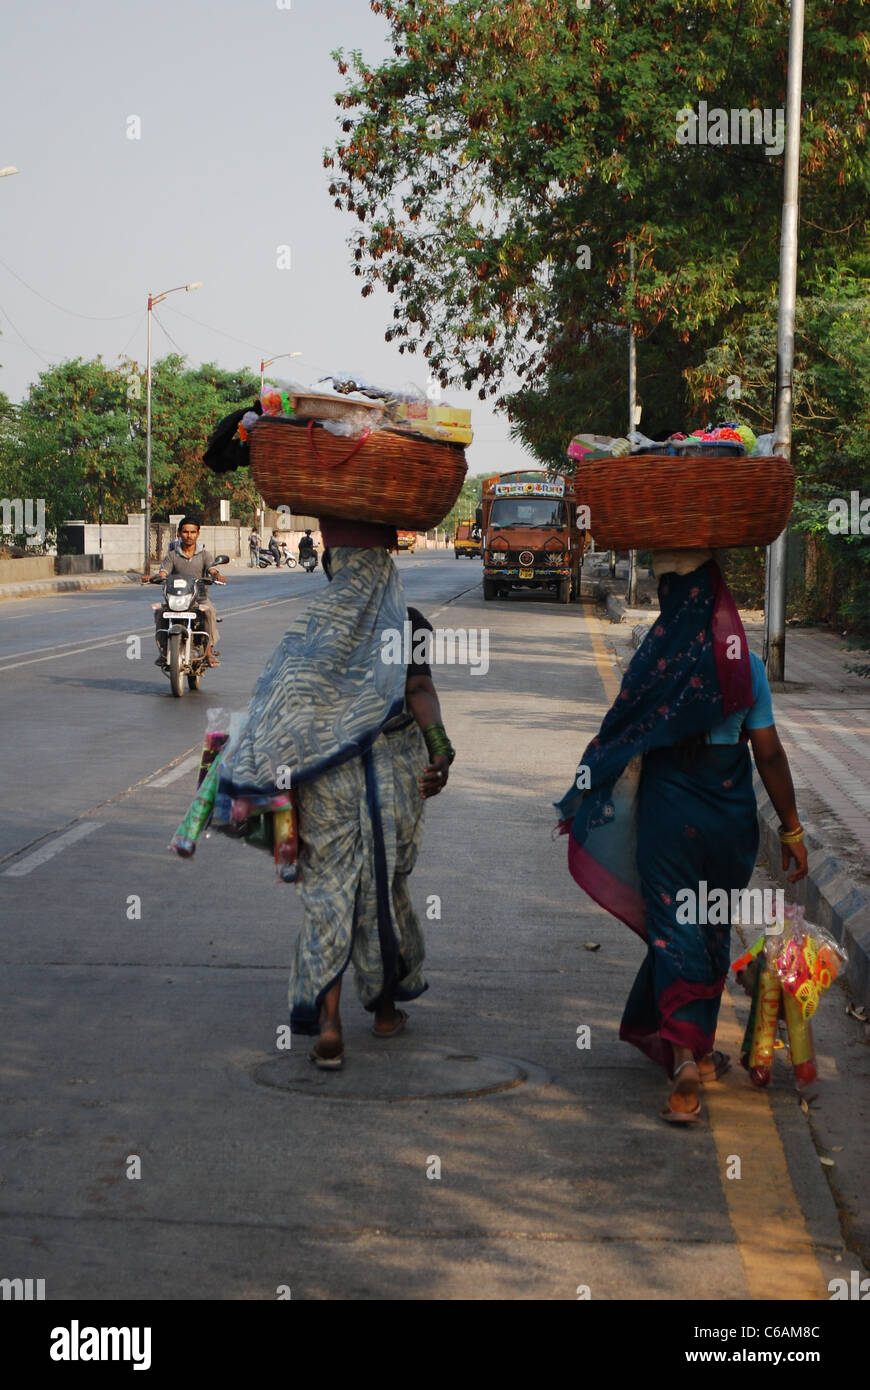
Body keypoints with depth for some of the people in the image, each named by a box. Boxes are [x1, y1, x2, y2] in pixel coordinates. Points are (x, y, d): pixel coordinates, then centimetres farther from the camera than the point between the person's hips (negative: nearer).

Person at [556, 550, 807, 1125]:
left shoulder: (654, 660, -10)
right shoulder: (745, 664, -6)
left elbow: (619, 742, -4)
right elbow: (769, 753, -5)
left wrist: (580, 802, 9)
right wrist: (791, 827, 3)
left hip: (668, 813, -2)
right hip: (731, 816, 2)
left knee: (674, 931, 3)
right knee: (712, 931, 16)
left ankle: (684, 1056, -11)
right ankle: (697, 1048, 28)